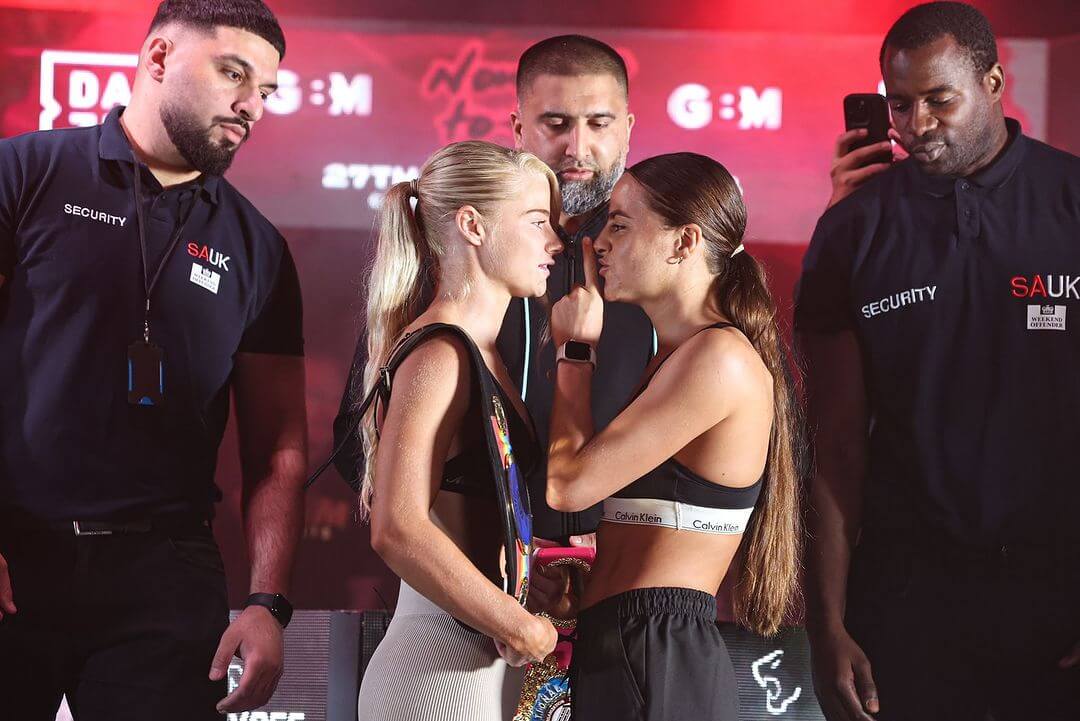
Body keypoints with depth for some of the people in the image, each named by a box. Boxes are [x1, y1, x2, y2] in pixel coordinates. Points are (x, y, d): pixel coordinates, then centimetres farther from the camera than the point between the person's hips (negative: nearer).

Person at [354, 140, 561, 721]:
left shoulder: (481, 355, 16)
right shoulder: (437, 356, -13)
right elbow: (398, 530, -23)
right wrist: (522, 628, -16)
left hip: (483, 665, 9)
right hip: (443, 669, -9)